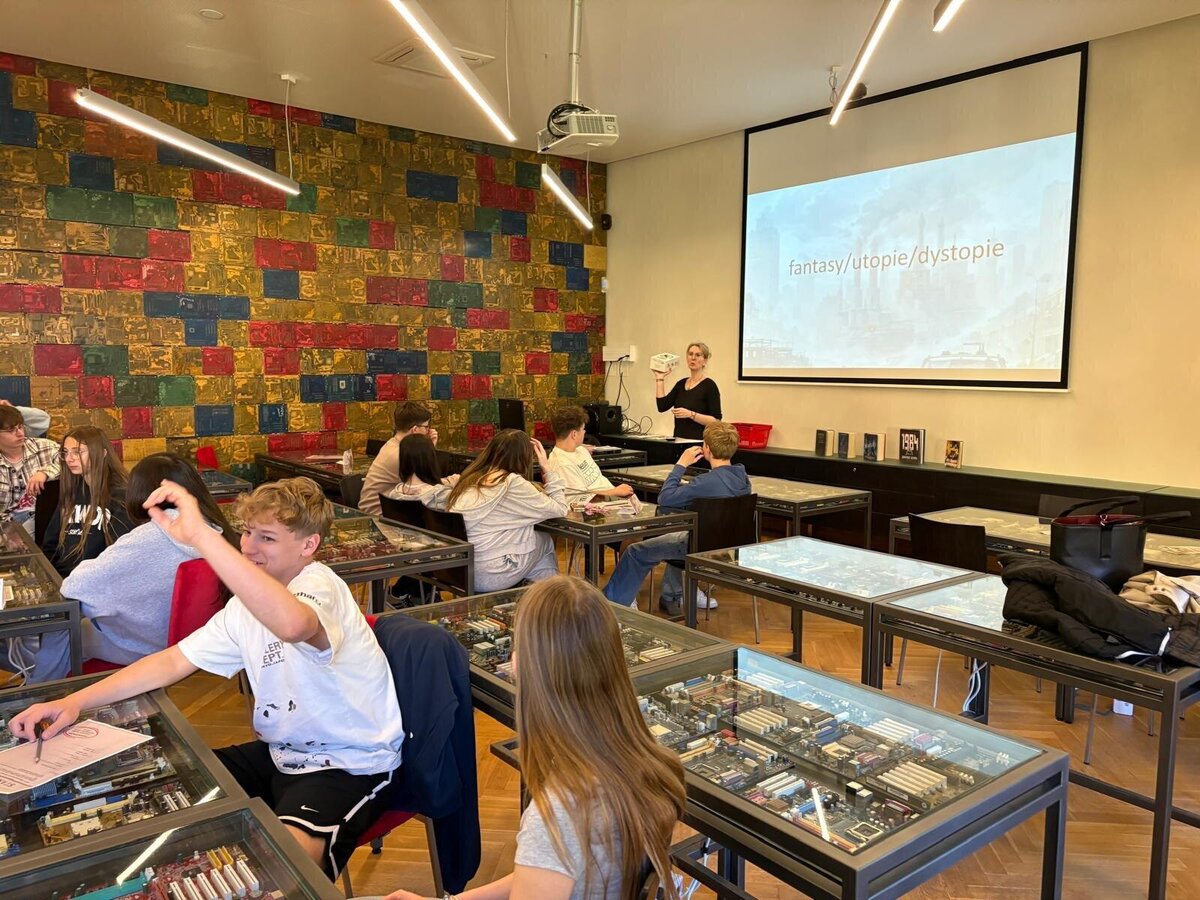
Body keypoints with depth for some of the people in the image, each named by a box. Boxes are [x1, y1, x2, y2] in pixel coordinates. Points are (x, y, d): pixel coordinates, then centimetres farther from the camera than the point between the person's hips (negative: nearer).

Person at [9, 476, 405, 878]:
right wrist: (76, 701, -4)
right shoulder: (249, 602, 6)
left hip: (350, 766, -9)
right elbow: (173, 661, 8)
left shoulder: (320, 585, -24)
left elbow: (292, 624, -49)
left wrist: (201, 534, -49)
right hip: (280, 754, 9)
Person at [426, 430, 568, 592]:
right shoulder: (512, 483, -12)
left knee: (536, 537, 23)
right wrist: (547, 468, 4)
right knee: (545, 541, 20)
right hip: (488, 577, -6)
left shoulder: (470, 478, 4)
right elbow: (560, 508, -6)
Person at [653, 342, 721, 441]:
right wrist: (660, 378, 4)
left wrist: (691, 414, -23)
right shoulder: (681, 384, 12)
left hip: (699, 441, -6)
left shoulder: (709, 385, -7)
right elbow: (662, 406, 1)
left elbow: (716, 420, -13)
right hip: (679, 440, 6)